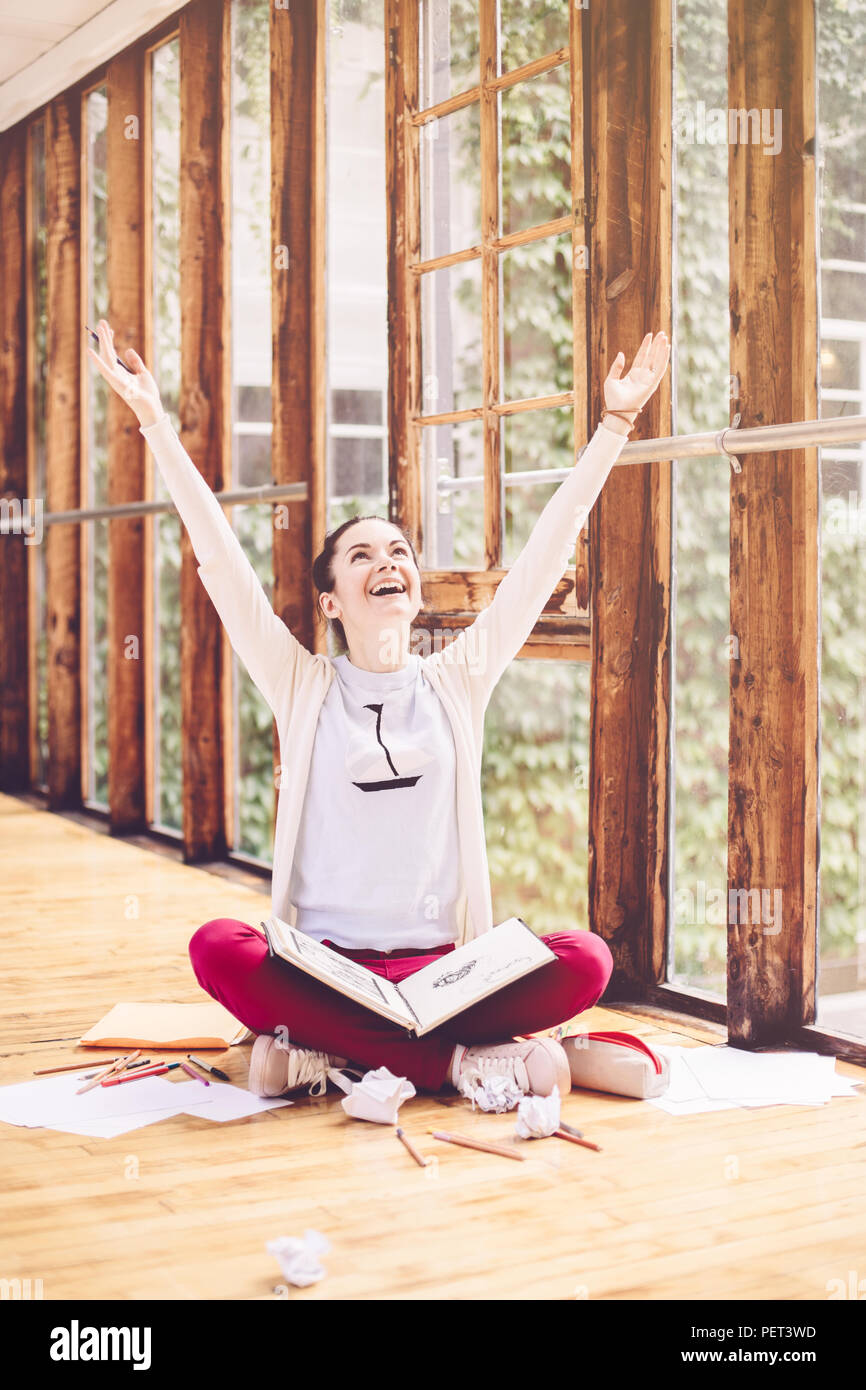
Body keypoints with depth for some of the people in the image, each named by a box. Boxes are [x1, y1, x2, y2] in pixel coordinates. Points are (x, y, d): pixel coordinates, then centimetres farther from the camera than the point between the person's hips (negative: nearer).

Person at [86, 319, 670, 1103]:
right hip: (321, 962, -1)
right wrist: (155, 422, -4)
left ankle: (327, 1048, -17)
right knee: (218, 948, -31)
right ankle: (466, 1058, -25)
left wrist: (616, 421, 6)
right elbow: (219, 554, 0)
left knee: (584, 962, -25)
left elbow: (550, 547, 7)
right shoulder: (301, 687, 6)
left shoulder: (459, 681, 9)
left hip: (442, 963, 1)